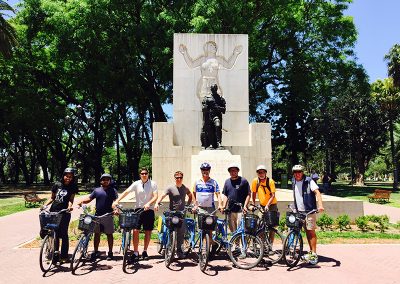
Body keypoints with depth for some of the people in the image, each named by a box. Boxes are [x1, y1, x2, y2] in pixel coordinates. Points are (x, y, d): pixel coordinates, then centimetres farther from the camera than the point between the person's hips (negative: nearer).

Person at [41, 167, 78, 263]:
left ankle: (64, 256, 13)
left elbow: (71, 199, -7)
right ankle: (55, 254, 19)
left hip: (64, 213, -2)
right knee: (54, 234, 7)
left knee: (63, 234, 3)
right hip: (53, 212, 2)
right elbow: (52, 198, 13)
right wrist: (45, 204, -2)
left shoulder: (73, 188, 2)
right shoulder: (57, 185, 6)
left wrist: (70, 206, -26)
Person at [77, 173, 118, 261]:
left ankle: (110, 252, 15)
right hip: (97, 215, 3)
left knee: (109, 234, 5)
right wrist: (82, 201, -13)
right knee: (97, 234, 9)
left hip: (108, 215, -3)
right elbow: (89, 199, 7)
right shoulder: (97, 190, 11)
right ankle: (95, 252, 20)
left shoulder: (113, 190, 3)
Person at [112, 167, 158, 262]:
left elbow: (155, 196, -10)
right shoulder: (136, 184, 0)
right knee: (135, 230, -8)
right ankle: (135, 252, 2)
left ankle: (145, 251, 23)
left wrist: (148, 204, -27)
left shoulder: (153, 184, -2)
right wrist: (117, 201, -21)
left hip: (148, 210, 0)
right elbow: (126, 192, -9)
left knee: (148, 231, 7)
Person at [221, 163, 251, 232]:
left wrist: (245, 206, -12)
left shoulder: (243, 181, -2)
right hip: (230, 210, 5)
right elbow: (225, 195, 15)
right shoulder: (227, 181, 12)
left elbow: (248, 195, -3)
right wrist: (224, 206, 4)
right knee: (232, 230, 10)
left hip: (240, 210, -5)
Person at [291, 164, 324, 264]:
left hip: (309, 211, -6)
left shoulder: (309, 181, -10)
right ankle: (311, 252, 22)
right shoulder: (293, 182, 10)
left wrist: (320, 205, -34)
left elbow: (317, 192, -20)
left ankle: (314, 254, 3)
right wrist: (294, 207, 20)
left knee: (311, 231, -3)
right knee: (307, 231, 13)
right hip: (299, 211, 6)